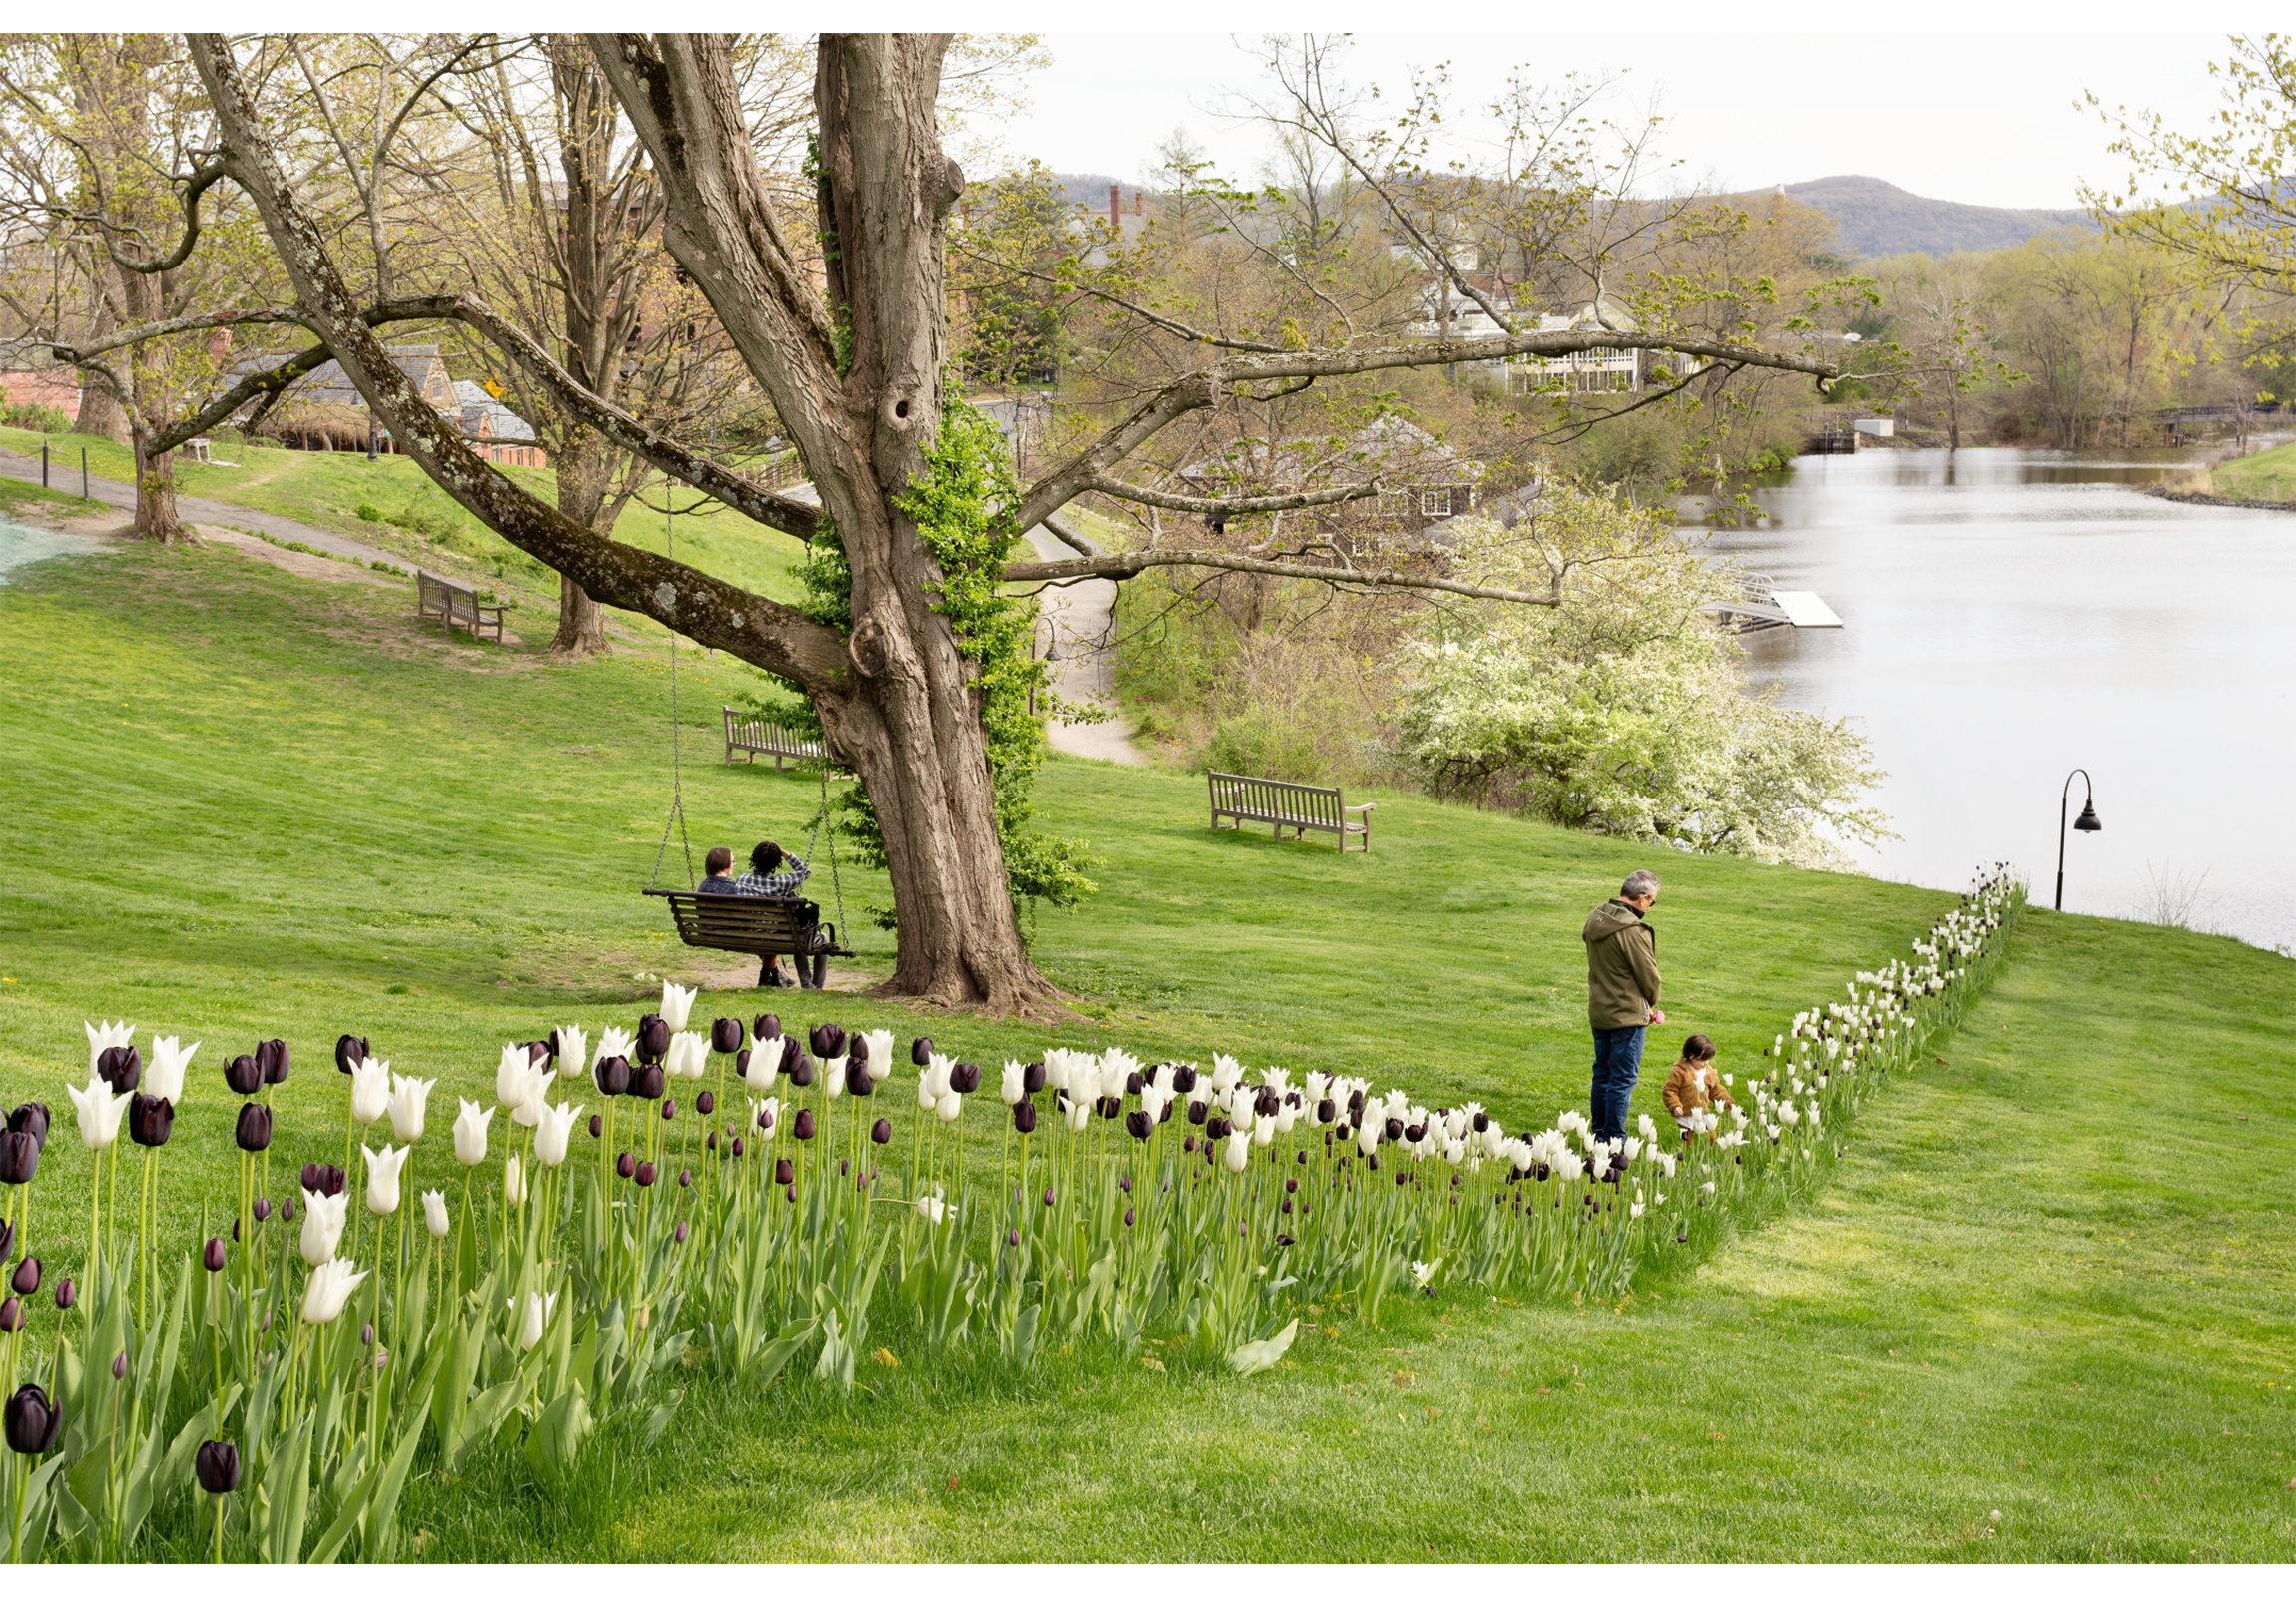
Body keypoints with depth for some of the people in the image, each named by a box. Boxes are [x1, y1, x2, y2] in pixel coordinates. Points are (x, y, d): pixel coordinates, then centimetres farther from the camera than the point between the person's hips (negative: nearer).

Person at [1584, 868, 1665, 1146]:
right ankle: (1614, 1141, 2)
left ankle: (1599, 1134, 25)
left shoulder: (1595, 919, 4)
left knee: (1602, 1074, 17)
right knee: (1623, 1079, -1)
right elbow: (1649, 975, -15)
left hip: (1598, 1011, 8)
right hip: (1627, 1015, -8)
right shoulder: (1633, 930, -23)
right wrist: (1651, 1005, 8)